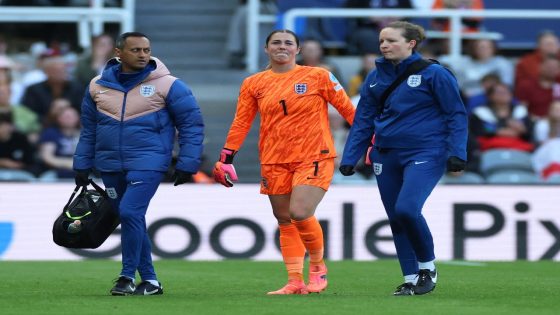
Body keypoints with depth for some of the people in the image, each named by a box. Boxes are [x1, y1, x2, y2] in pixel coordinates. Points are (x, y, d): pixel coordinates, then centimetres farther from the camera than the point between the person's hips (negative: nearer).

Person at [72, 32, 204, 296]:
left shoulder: (167, 85, -5)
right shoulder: (98, 86, 6)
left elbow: (192, 123, -1)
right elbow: (88, 129, 16)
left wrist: (187, 164, -6)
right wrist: (82, 165, 13)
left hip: (147, 163, -5)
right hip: (110, 167, 5)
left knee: (130, 212, -19)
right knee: (130, 221, 7)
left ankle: (128, 275, -6)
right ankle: (149, 281, 16)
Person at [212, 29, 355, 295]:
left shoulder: (319, 76, 0)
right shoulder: (254, 84, 8)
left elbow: (347, 109, 2)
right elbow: (241, 122, 10)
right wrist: (226, 158, 6)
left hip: (314, 157, -4)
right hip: (274, 161, 4)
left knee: (300, 213, -18)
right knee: (284, 221, 4)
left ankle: (318, 266, 5)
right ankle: (295, 281, 10)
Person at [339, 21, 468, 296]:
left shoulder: (433, 74, -6)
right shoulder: (376, 77, 8)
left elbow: (456, 114, -4)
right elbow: (363, 120, 13)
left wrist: (456, 153, -12)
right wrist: (349, 158, 8)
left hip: (425, 153, -6)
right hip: (386, 155, 6)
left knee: (407, 209, -22)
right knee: (396, 220, 5)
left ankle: (428, 266, -1)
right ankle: (410, 280, 16)